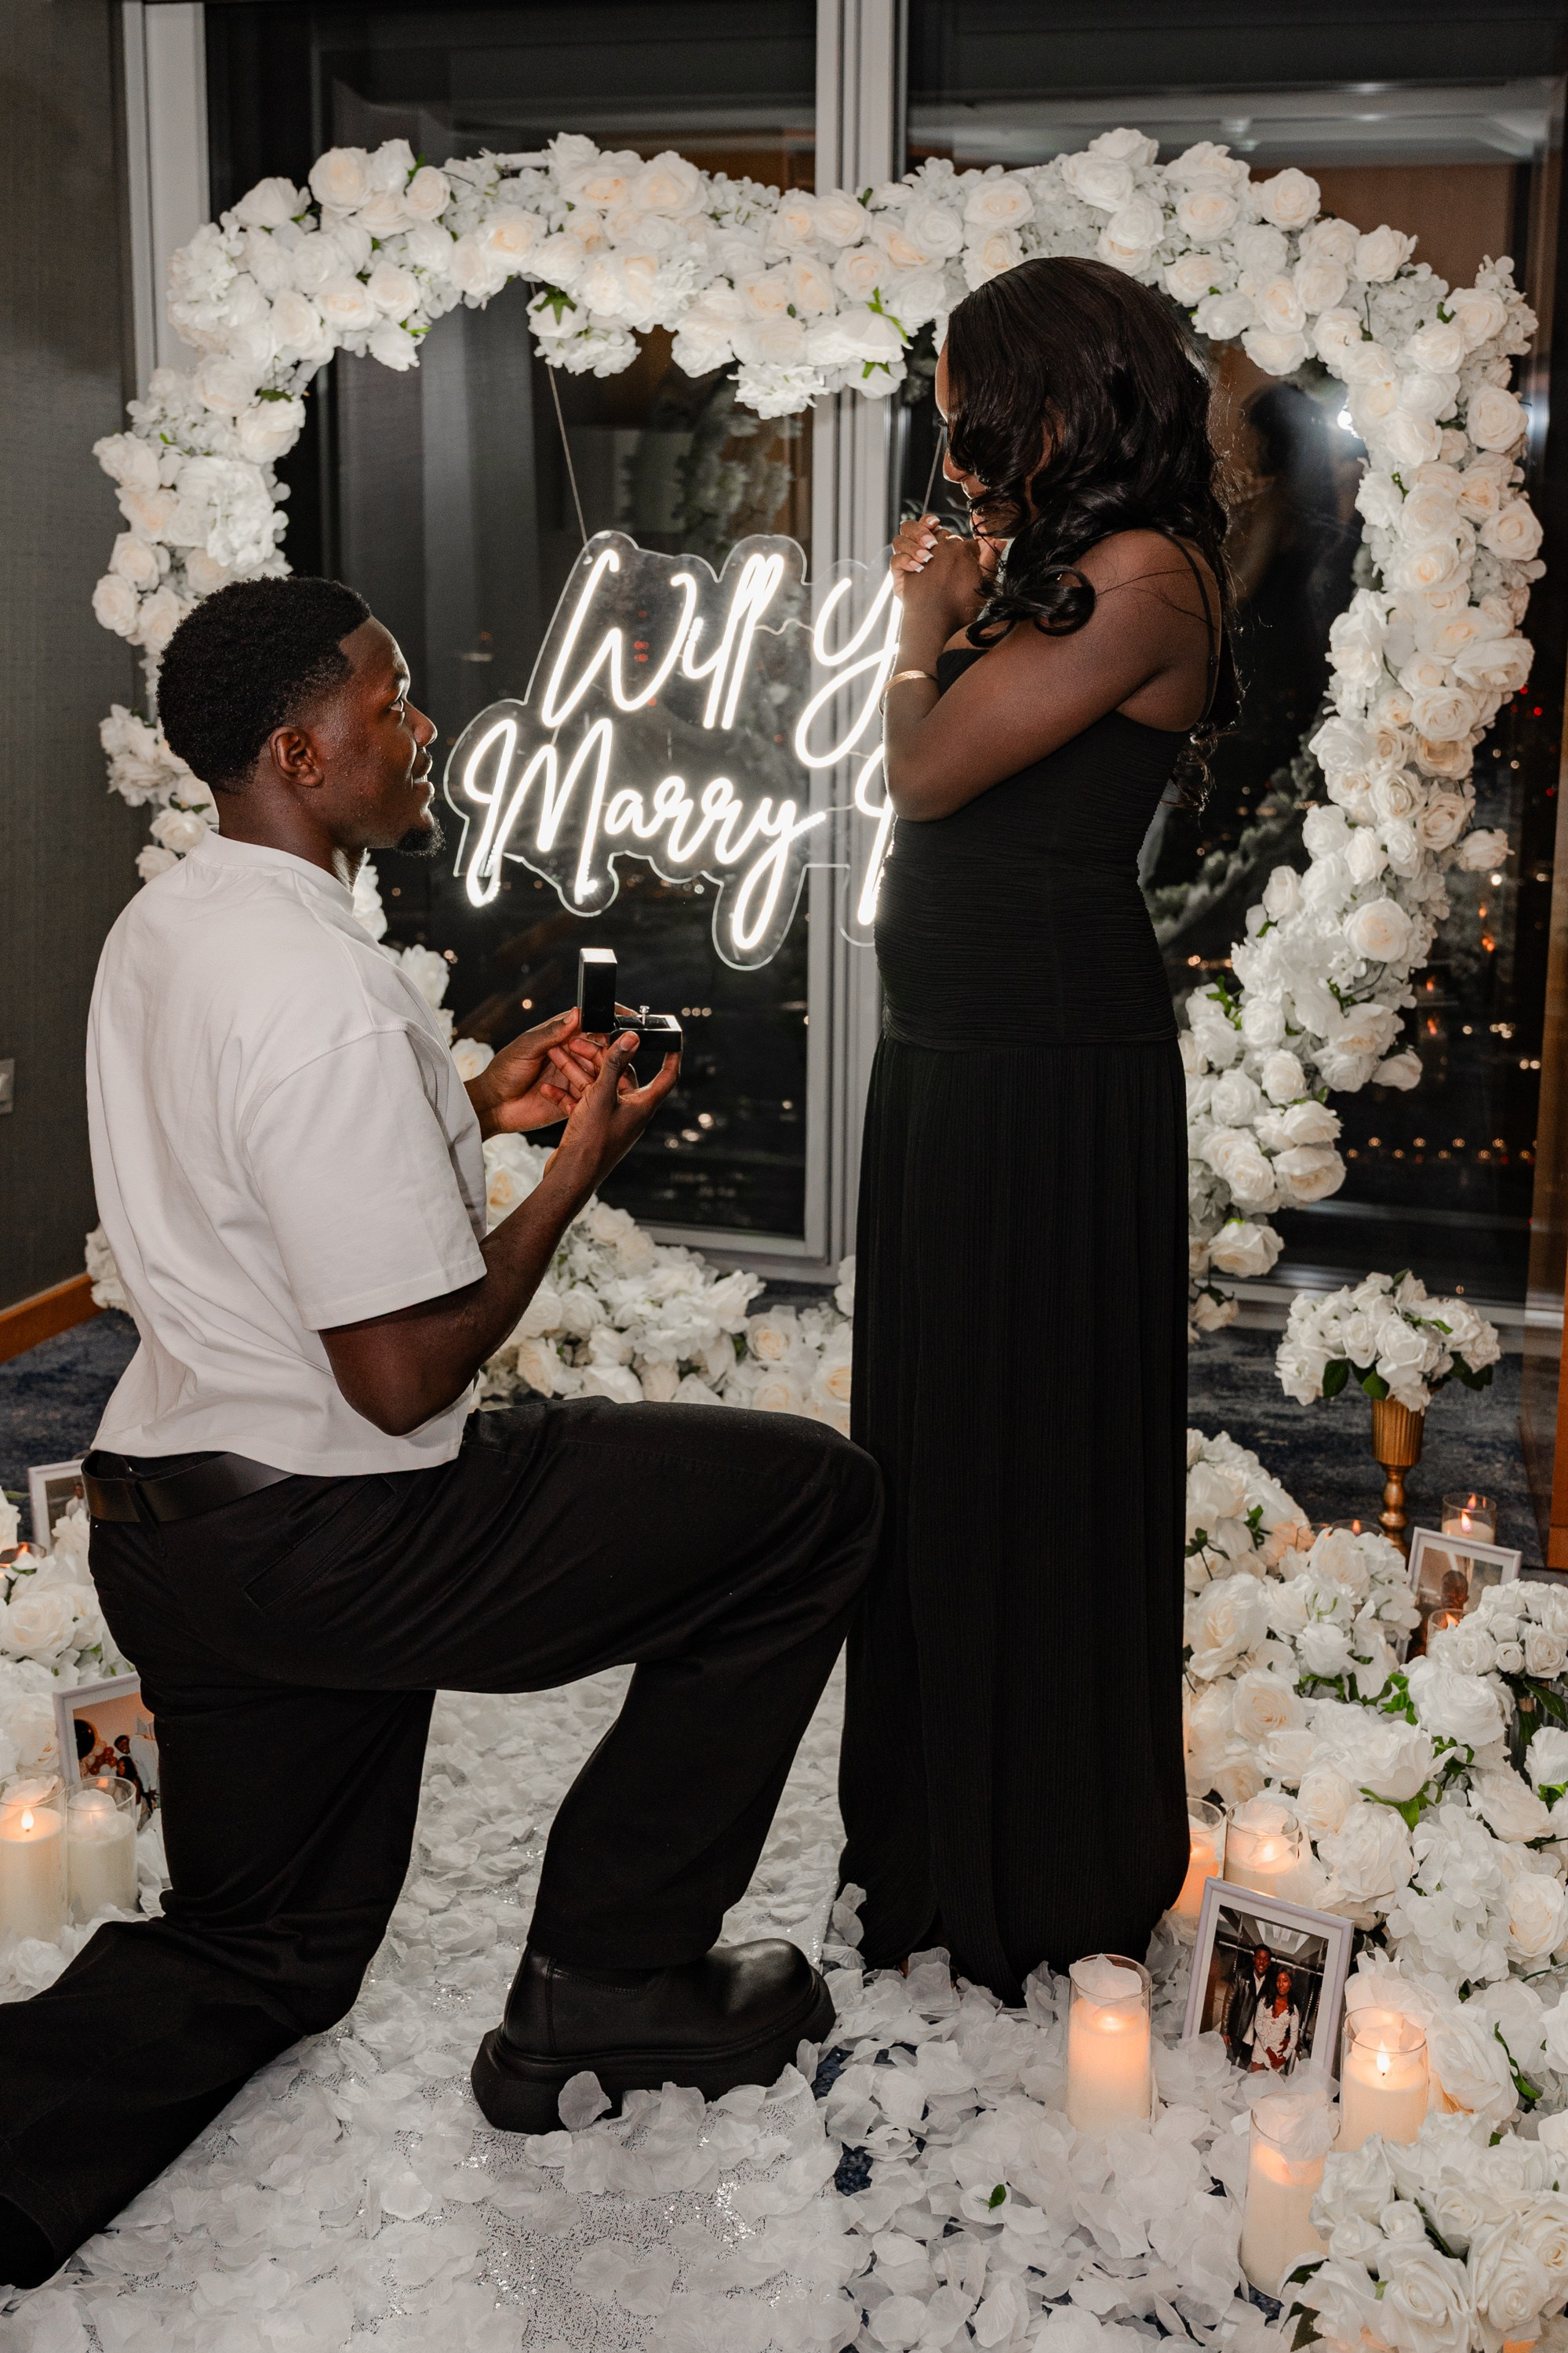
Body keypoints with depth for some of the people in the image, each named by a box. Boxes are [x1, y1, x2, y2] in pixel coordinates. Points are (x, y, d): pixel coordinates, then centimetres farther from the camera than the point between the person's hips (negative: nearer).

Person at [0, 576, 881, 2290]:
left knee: (267, 1948, 27)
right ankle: (604, 1985, 9)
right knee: (814, 1501, 0)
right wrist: (574, 1170, -11)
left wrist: (472, 1108, 13)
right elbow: (402, 1375, -23)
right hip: (324, 1539, -10)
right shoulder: (329, 997, -24)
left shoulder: (160, 929, 7)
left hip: (165, 1522, 10)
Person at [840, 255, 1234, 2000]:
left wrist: (930, 627, -1)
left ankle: (1046, 1870, 21)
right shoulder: (1043, 574, 15)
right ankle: (937, 1818, 35)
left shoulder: (1143, 576, -13)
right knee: (932, 1432, 17)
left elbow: (927, 772, -17)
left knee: (1030, 1453, 2)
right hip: (950, 1053, 10)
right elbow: (931, 775, 11)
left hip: (1056, 1070, -10)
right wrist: (949, 613, 10)